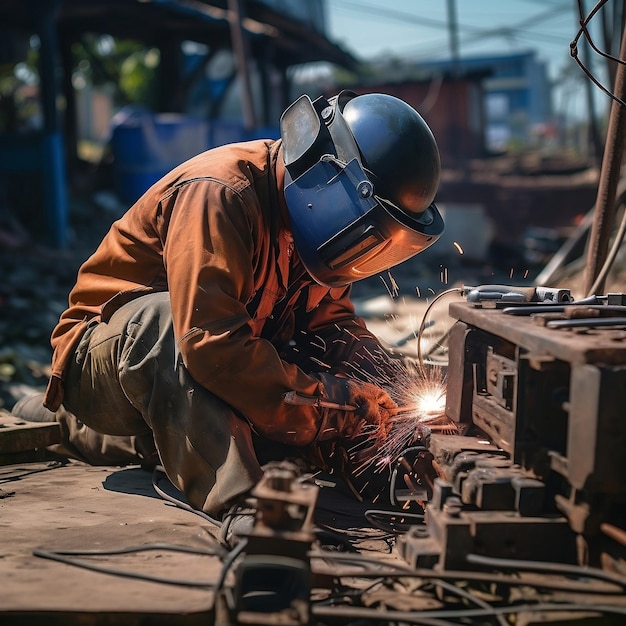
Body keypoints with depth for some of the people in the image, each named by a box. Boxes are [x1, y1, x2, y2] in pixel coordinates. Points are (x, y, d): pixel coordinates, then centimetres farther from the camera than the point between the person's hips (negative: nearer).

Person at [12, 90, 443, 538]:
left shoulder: (312, 214, -3)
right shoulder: (218, 193, -29)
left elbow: (331, 318, 2)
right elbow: (211, 343, -39)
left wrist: (386, 393, -18)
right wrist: (337, 407, -38)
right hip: (104, 358, -8)